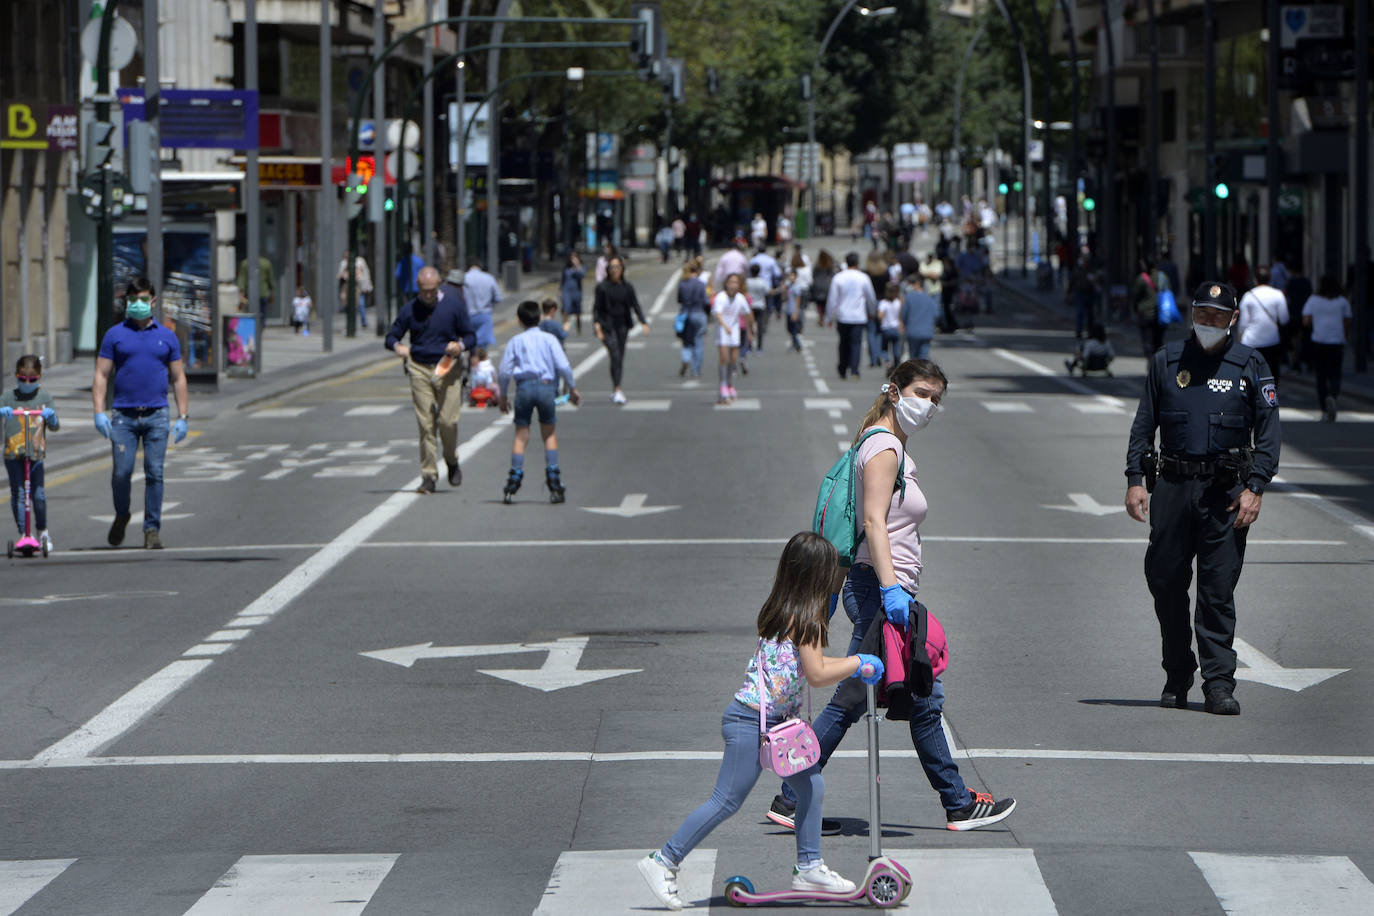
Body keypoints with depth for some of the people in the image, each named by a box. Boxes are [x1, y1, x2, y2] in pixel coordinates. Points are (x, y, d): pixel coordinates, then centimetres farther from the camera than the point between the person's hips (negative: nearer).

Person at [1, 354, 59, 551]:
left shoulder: (44, 396, 7)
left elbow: (55, 427, 5)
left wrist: (51, 416, -16)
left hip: (37, 452, 0)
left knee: (38, 493, -5)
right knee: (17, 493, -4)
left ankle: (42, 531, 16)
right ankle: (22, 533, 5)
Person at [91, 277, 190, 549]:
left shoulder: (166, 336, 11)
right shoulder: (115, 335, 7)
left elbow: (178, 378, 13)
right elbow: (101, 376, 6)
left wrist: (182, 417, 6)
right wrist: (99, 412, -6)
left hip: (156, 415, 1)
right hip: (124, 415, -1)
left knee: (154, 473, -4)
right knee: (122, 471, -6)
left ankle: (152, 528, 3)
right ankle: (121, 516, 20)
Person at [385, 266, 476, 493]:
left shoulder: (454, 305, 2)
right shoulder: (409, 309, 5)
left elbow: (471, 337, 7)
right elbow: (391, 336, 11)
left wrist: (461, 345, -16)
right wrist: (397, 346, -12)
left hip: (447, 367, -1)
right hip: (419, 369, 1)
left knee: (448, 421, -10)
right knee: (425, 424, -4)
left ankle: (452, 461, 18)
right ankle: (428, 476, 1)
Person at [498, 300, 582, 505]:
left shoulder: (515, 341, 9)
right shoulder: (549, 339, 6)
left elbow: (504, 371, 6)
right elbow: (563, 365, -1)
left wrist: (502, 396, 17)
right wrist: (572, 388, 9)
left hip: (524, 387, 0)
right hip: (546, 386, 0)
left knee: (521, 435, 4)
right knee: (550, 434, 12)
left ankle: (515, 477, -6)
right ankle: (553, 477, 3)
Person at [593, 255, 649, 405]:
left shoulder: (627, 287, 5)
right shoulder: (602, 287, -4)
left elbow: (635, 306, 4)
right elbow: (597, 308, -3)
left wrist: (644, 323, -7)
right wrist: (597, 326, -14)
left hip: (622, 326, 4)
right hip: (607, 326, -4)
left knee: (620, 358, 9)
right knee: (615, 355, -17)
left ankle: (617, 390, 21)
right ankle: (617, 390, -18)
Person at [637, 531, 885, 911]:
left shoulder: (785, 611, 12)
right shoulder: (805, 618, -15)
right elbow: (817, 674, -16)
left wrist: (854, 667, 25)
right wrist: (856, 663, -3)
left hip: (774, 720, 10)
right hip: (751, 721, -10)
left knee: (811, 785, 11)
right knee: (727, 800, -7)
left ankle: (808, 868, 18)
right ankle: (663, 862, -2)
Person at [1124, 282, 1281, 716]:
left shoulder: (1250, 366, 4)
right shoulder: (1167, 361, 9)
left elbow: (1268, 433, 3)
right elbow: (1143, 424, 12)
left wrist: (1255, 488, -7)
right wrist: (1135, 479, 2)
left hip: (1226, 491, -2)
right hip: (1173, 486, 2)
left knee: (1218, 589, -4)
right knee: (1165, 582, 3)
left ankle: (1218, 682, -2)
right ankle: (1177, 676, 19)